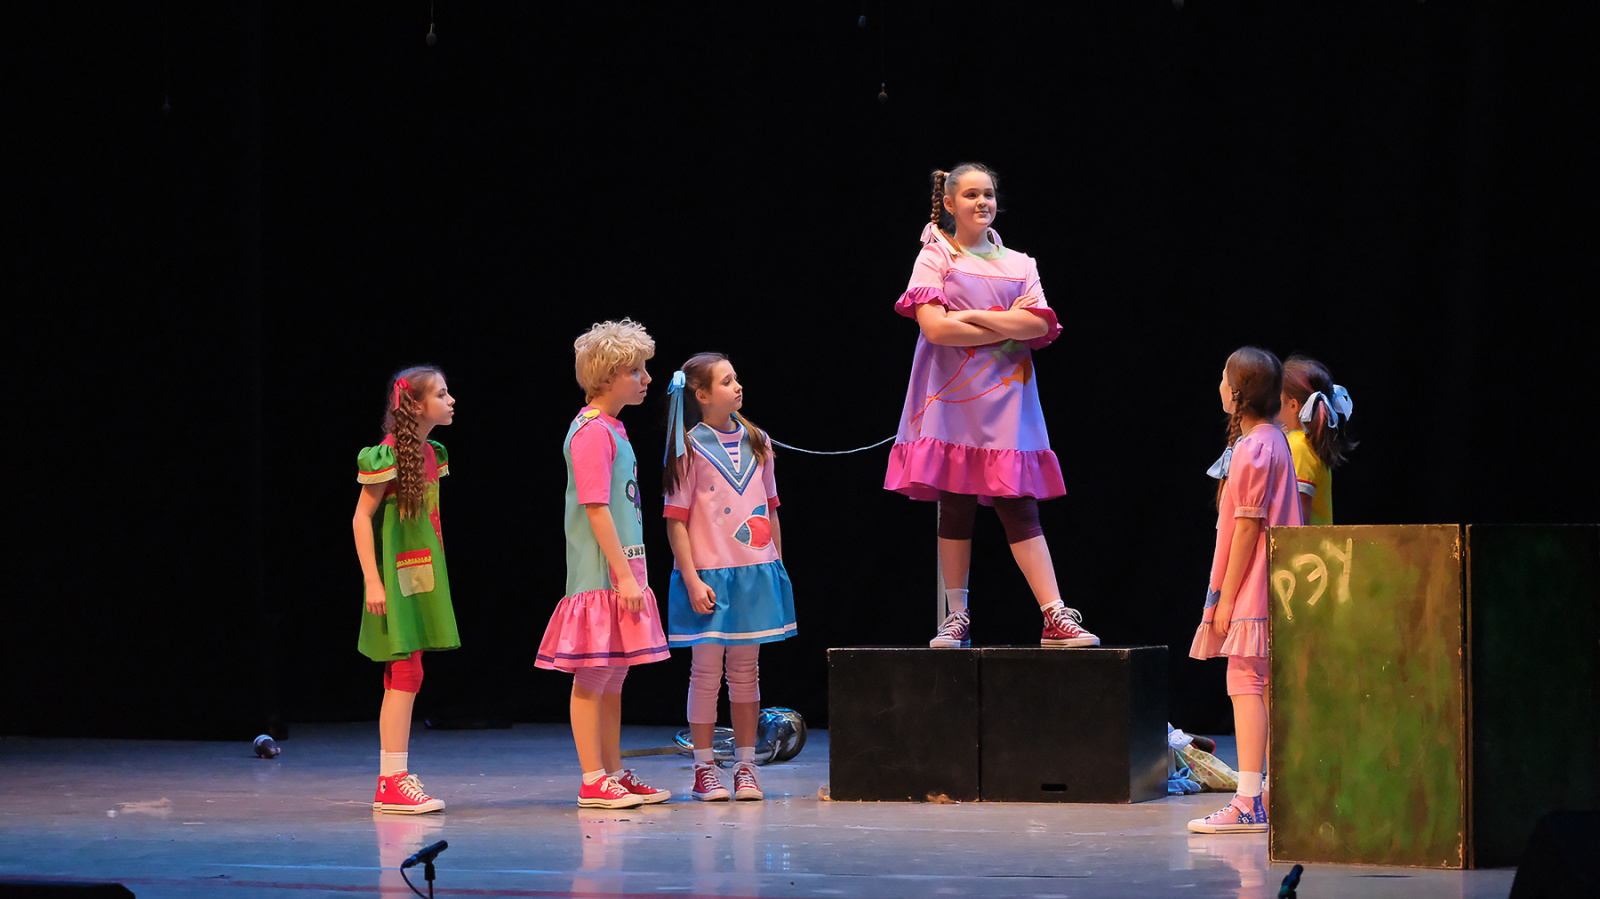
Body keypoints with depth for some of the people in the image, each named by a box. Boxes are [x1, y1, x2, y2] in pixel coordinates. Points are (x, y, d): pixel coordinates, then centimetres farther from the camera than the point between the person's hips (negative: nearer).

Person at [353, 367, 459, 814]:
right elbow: (362, 517, -14)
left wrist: (436, 575, 20)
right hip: (396, 578, -9)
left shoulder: (431, 454, 11)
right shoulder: (388, 456, -15)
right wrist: (372, 580, -18)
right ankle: (393, 782, -11)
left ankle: (395, 778, 14)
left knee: (404, 677, 10)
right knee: (405, 675, -11)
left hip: (422, 579, 9)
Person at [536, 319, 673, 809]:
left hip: (621, 570, 10)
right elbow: (595, 509, -18)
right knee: (593, 675, -5)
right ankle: (593, 781, -3)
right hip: (599, 574, -10)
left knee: (615, 675, 12)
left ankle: (614, 774, 17)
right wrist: (624, 574, -20)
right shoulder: (592, 432, -14)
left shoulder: (613, 429, 16)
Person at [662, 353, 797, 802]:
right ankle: (704, 769, 6)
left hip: (756, 572, 4)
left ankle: (745, 765, 13)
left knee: (745, 671, 8)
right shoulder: (690, 448, -5)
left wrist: (778, 568, 13)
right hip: (709, 576, -4)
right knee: (706, 672, 0)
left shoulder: (755, 442, 10)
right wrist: (692, 579, -13)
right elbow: (676, 520, -7)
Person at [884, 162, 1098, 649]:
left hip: (1006, 397, 2)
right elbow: (934, 326, -11)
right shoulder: (935, 258, 5)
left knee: (1020, 508, -5)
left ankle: (1056, 618, -11)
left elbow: (1041, 325, -1)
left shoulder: (1017, 264, 14)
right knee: (955, 508, -1)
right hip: (952, 398, -2)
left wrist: (974, 316, -9)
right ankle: (956, 619, 5)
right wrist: (1008, 326, -6)